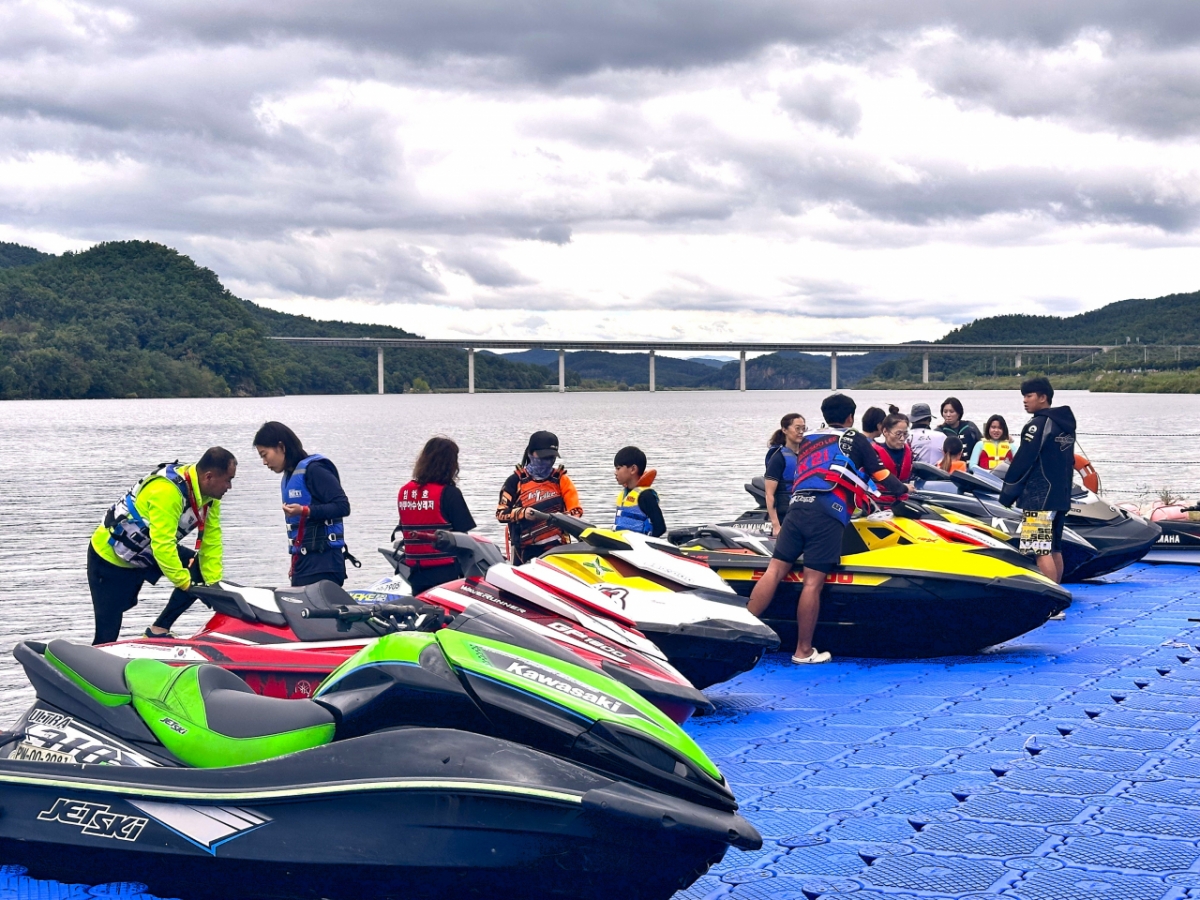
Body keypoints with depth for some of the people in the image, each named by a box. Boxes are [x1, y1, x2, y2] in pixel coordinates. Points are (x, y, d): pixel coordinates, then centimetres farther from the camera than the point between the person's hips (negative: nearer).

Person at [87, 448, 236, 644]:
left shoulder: (209, 495, -8)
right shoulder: (167, 491, -34)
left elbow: (211, 540, -5)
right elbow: (162, 544, -35)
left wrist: (214, 584, -11)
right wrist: (185, 582, -29)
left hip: (145, 555, 8)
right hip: (109, 558, -8)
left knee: (201, 570, -4)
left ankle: (159, 630, 0)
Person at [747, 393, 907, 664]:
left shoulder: (807, 441, 27)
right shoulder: (856, 440, 15)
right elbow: (882, 477, 18)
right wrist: (903, 489, 38)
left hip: (797, 506, 5)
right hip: (828, 512, -5)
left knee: (775, 570, 0)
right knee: (813, 582, -5)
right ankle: (803, 651, -1)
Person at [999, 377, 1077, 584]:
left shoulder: (1039, 424, -12)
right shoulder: (1065, 425, 15)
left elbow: (1023, 461, -14)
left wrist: (1007, 492, -7)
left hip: (1039, 499, -10)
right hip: (1061, 496, 10)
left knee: (1041, 550, -12)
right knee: (1054, 549, 15)